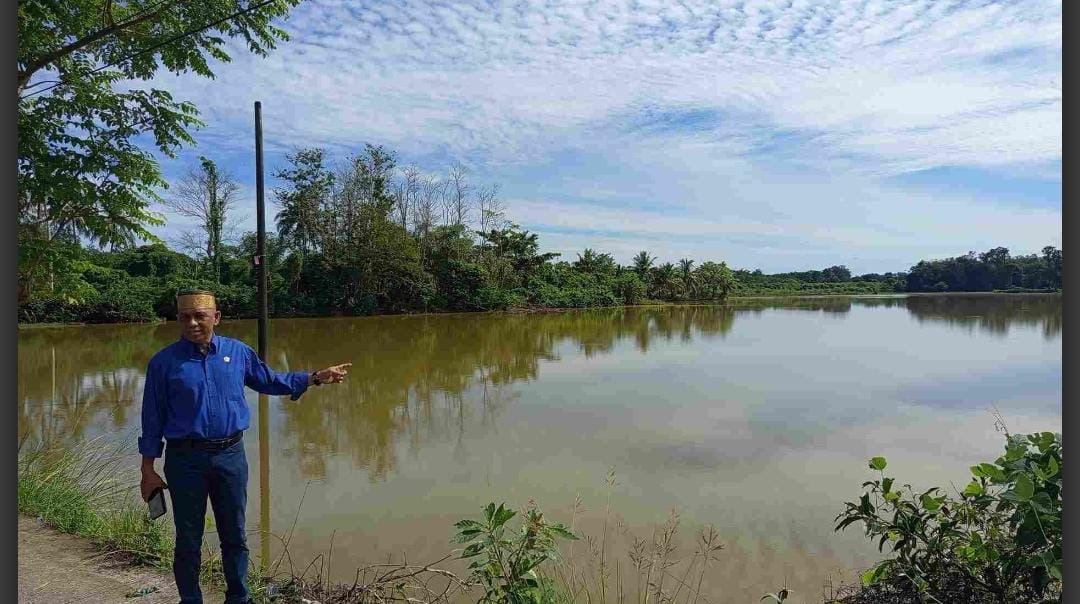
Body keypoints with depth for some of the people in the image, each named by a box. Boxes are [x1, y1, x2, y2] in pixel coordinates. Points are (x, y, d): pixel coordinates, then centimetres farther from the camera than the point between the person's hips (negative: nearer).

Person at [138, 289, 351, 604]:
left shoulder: (237, 351, 1)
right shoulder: (164, 362, -6)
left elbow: (270, 380, 14)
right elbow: (153, 419, -2)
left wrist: (317, 377, 9)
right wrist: (148, 471, -1)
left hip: (231, 455, 2)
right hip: (185, 459, -2)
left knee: (234, 536, 15)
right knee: (188, 541, 10)